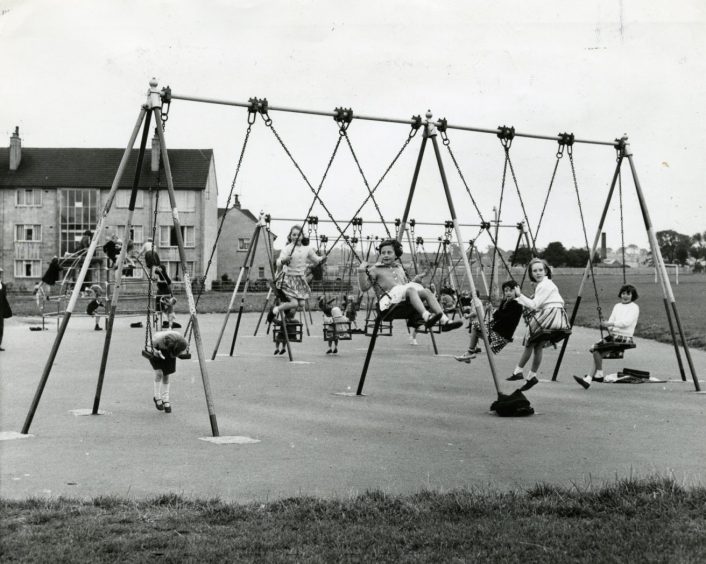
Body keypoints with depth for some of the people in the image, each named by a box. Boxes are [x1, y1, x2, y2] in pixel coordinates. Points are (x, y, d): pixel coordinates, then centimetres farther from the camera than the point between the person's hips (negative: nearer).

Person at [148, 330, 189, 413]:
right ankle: (157, 397, 4)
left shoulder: (182, 343, -33)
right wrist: (154, 350, -25)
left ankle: (165, 400, 16)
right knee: (159, 373, -15)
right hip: (157, 348, -2)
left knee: (166, 375, 2)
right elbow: (152, 339, -19)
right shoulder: (160, 339, -43)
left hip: (168, 349, 3)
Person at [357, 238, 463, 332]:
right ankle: (426, 316, -55)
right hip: (389, 299, -6)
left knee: (426, 292, -21)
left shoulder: (399, 268, 31)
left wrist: (415, 280, 21)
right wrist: (361, 271, -9)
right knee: (411, 290, -34)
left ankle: (444, 321, -35)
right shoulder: (375, 270, 13)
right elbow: (364, 287, 3)